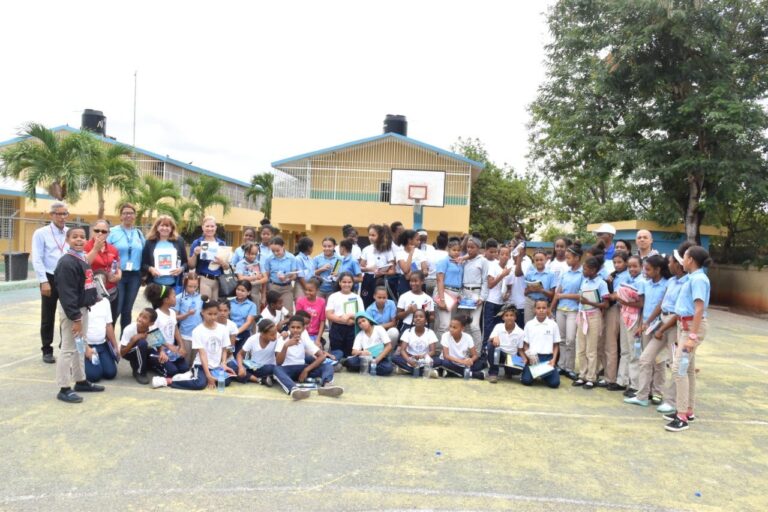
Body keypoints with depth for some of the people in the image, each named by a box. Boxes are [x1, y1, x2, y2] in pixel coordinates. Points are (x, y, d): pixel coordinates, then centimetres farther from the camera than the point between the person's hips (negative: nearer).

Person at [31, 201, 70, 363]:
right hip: (50, 278, -2)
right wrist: (44, 281, -14)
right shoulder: (41, 233, -3)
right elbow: (37, 260, -7)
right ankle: (47, 351, 19)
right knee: (48, 317, 8)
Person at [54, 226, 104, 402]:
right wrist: (75, 318, -23)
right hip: (71, 310, -10)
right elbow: (66, 293, -23)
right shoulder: (66, 262, -19)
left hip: (82, 308, 10)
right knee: (69, 348, -3)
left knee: (80, 347, 18)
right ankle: (64, 389, 5)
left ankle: (81, 381, 30)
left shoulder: (83, 259, 10)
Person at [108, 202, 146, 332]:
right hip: (117, 275, -4)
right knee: (116, 309, -5)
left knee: (127, 309, 11)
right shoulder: (113, 232, -3)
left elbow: (143, 255, 14)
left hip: (134, 276, 4)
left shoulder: (139, 233, 11)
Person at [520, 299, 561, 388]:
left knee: (554, 383, -18)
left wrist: (553, 359, -6)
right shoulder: (529, 324, 3)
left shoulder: (553, 324, 3)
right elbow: (525, 344, 7)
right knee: (526, 380, -20)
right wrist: (529, 356, -9)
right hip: (533, 357, 0)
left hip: (547, 357, 0)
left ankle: (544, 374, 16)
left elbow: (556, 345, 6)